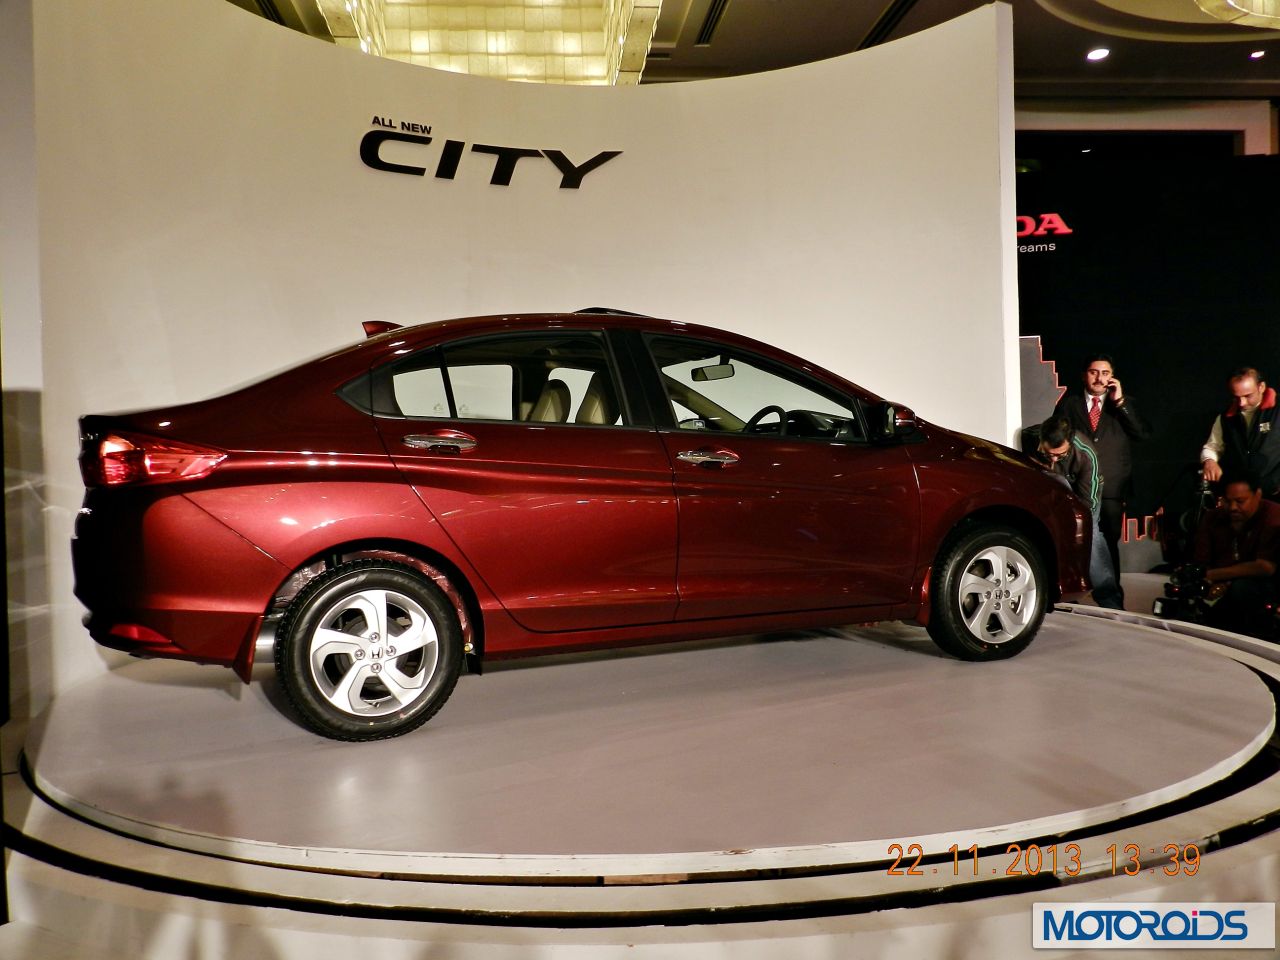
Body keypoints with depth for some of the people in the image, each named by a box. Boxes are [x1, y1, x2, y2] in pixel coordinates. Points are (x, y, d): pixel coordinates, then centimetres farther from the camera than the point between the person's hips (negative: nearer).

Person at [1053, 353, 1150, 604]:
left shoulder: (1124, 403, 9)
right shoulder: (1069, 403, 7)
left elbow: (1143, 433, -4)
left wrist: (1120, 402, -11)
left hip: (1111, 487, 0)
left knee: (1109, 543, 6)